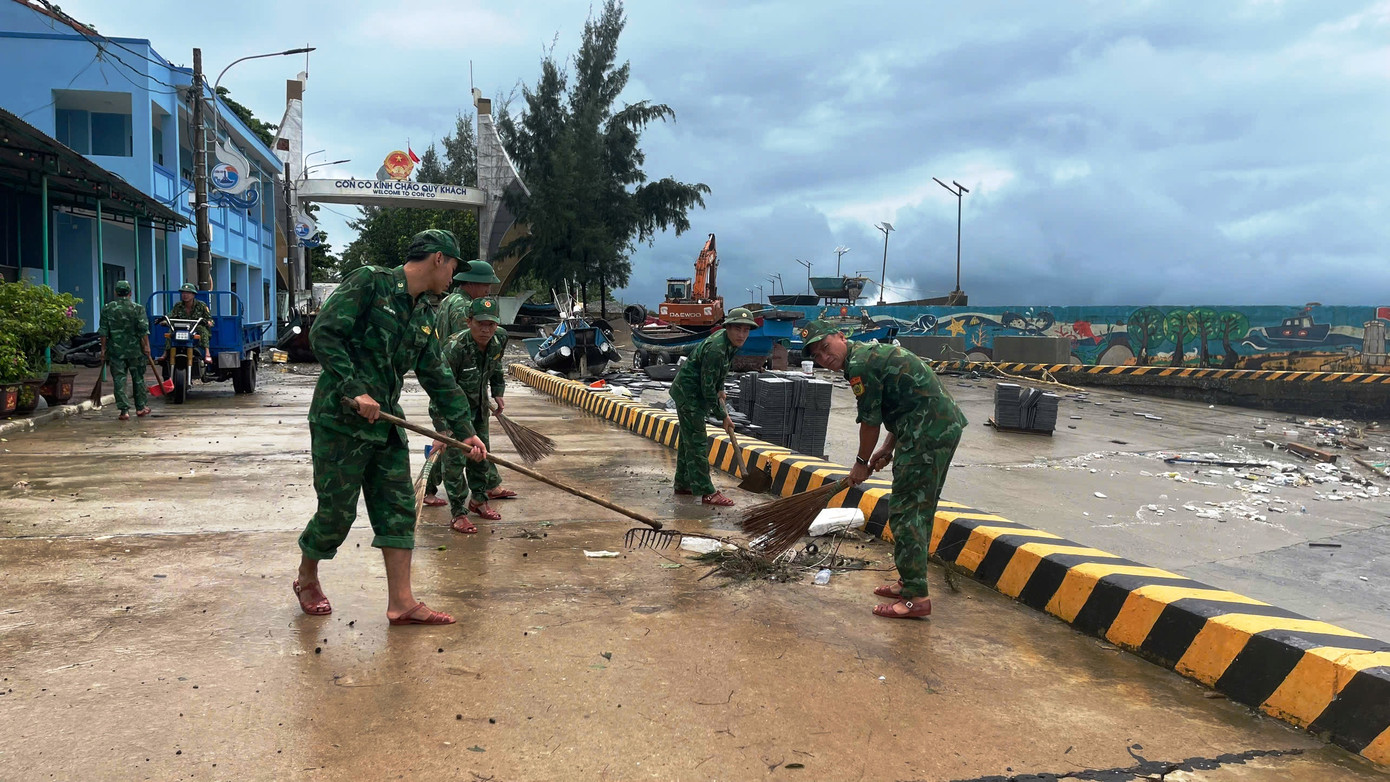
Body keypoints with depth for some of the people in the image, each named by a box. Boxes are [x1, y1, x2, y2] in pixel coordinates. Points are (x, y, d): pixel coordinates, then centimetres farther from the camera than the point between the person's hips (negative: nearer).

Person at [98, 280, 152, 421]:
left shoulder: (107, 308, 1)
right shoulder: (138, 308, -2)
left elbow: (104, 331, 1)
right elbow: (144, 329, -7)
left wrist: (103, 348, 6)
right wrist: (146, 345, -2)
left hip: (115, 351, 0)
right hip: (135, 350, 0)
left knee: (119, 380, 1)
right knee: (138, 378, 12)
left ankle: (124, 410, -6)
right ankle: (140, 407, 19)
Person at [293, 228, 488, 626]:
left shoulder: (422, 318, 14)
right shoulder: (369, 282, -10)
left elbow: (437, 377, 18)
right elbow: (323, 333, -17)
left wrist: (464, 429, 15)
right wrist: (355, 391, -22)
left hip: (385, 423, 8)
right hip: (340, 419, -8)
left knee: (398, 508, 4)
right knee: (337, 510, 2)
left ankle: (401, 602, 8)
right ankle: (306, 578, 29)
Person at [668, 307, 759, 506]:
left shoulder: (728, 341, 0)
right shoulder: (716, 349, -30)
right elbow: (707, 387, -25)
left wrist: (720, 389, 11)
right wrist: (722, 415, -16)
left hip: (690, 394, 11)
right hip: (688, 394, -11)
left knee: (688, 439, 18)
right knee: (697, 443, -9)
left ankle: (683, 484, 30)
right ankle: (706, 492, -7)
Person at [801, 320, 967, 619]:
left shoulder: (860, 364, -13)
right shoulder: (872, 353, 18)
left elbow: (870, 422, -9)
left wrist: (862, 462, 6)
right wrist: (888, 448, 18)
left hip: (928, 434, -11)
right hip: (947, 424, 11)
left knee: (906, 512, -7)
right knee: (920, 508, 18)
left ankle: (916, 597, -6)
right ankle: (911, 581, 28)